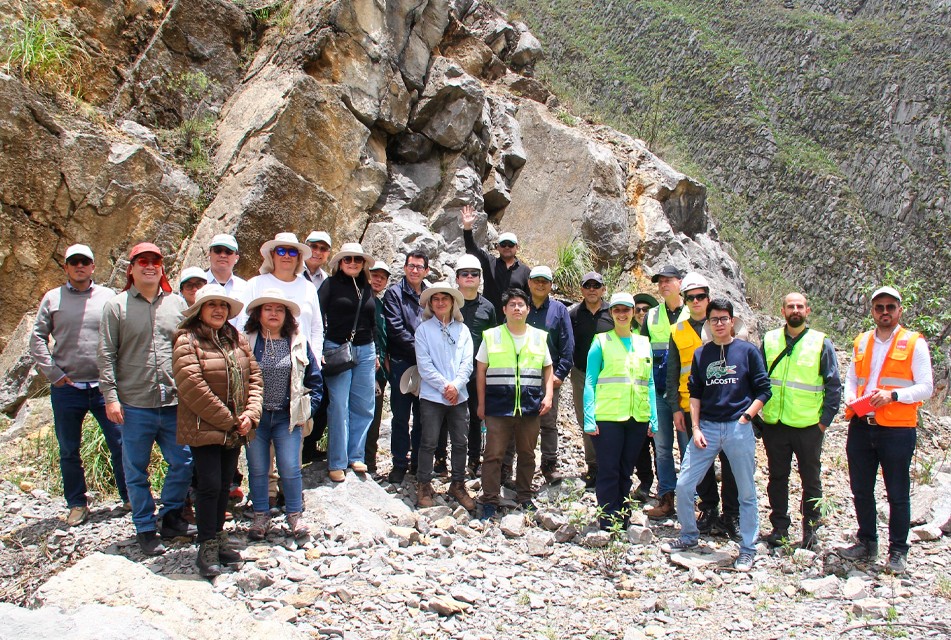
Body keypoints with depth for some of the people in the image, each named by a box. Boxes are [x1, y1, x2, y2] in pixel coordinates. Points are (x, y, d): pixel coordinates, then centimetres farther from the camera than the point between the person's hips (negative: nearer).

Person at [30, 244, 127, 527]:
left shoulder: (108, 296, 5)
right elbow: (37, 337, 5)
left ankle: (130, 498, 16)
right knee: (69, 451, 9)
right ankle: (77, 504, 22)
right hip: (66, 388, 1)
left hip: (104, 386, 0)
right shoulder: (52, 299, 6)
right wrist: (52, 373, -4)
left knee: (121, 445, 2)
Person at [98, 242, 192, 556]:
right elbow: (106, 355, -2)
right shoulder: (117, 306, 1)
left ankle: (171, 517, 27)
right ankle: (145, 529, 21)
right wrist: (110, 396, -8)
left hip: (174, 403, 3)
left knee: (184, 463, 8)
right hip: (134, 404, -2)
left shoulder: (177, 303, 8)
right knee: (137, 471, 7)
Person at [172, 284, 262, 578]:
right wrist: (228, 420, -15)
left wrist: (250, 413, -8)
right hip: (204, 429, -6)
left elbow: (254, 377, 9)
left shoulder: (237, 340, 10)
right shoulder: (187, 342, -11)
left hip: (235, 430, 6)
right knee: (210, 485, -5)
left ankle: (218, 539, 26)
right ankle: (207, 548, 6)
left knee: (225, 485, 14)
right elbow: (193, 388, -19)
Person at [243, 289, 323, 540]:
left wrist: (307, 411, 1)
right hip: (255, 417, 0)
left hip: (288, 417, 0)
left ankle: (295, 516, 16)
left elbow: (315, 381, 9)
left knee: (290, 469, -1)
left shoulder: (298, 343, 4)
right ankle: (261, 517, 22)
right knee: (257, 469, 8)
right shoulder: (246, 342, 0)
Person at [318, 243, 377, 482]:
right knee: (339, 407, -5)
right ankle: (337, 463, 1)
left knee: (364, 407, 6)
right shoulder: (331, 284, 0)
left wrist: (374, 352, 19)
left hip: (365, 351, 5)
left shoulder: (367, 288, 15)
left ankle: (355, 456, 18)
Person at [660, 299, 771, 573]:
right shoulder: (701, 354, 10)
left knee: (746, 492, 5)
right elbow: (695, 393, 11)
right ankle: (689, 536, 21)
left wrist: (745, 417, -8)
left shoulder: (747, 351, 1)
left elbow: (763, 390, 2)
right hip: (707, 428, 3)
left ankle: (748, 549, 18)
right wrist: (696, 428, 2)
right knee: (683, 485, 0)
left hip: (738, 428, -3)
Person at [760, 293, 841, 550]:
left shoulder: (821, 343, 0)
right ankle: (779, 527, 21)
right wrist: (757, 412, 5)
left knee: (811, 479, 8)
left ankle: (810, 527, 21)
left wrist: (825, 419, -4)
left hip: (808, 425, -2)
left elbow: (834, 385, 1)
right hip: (774, 424, 2)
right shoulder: (769, 340, 6)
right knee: (777, 478, 10)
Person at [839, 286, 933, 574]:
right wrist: (851, 399, -1)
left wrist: (893, 395, -20)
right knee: (861, 491, 12)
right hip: (861, 427, 5)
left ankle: (898, 551, 16)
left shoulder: (914, 343, -1)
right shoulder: (861, 342, 13)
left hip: (897, 429, -4)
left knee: (898, 494, 4)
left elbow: (925, 387, -6)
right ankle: (866, 543, 27)